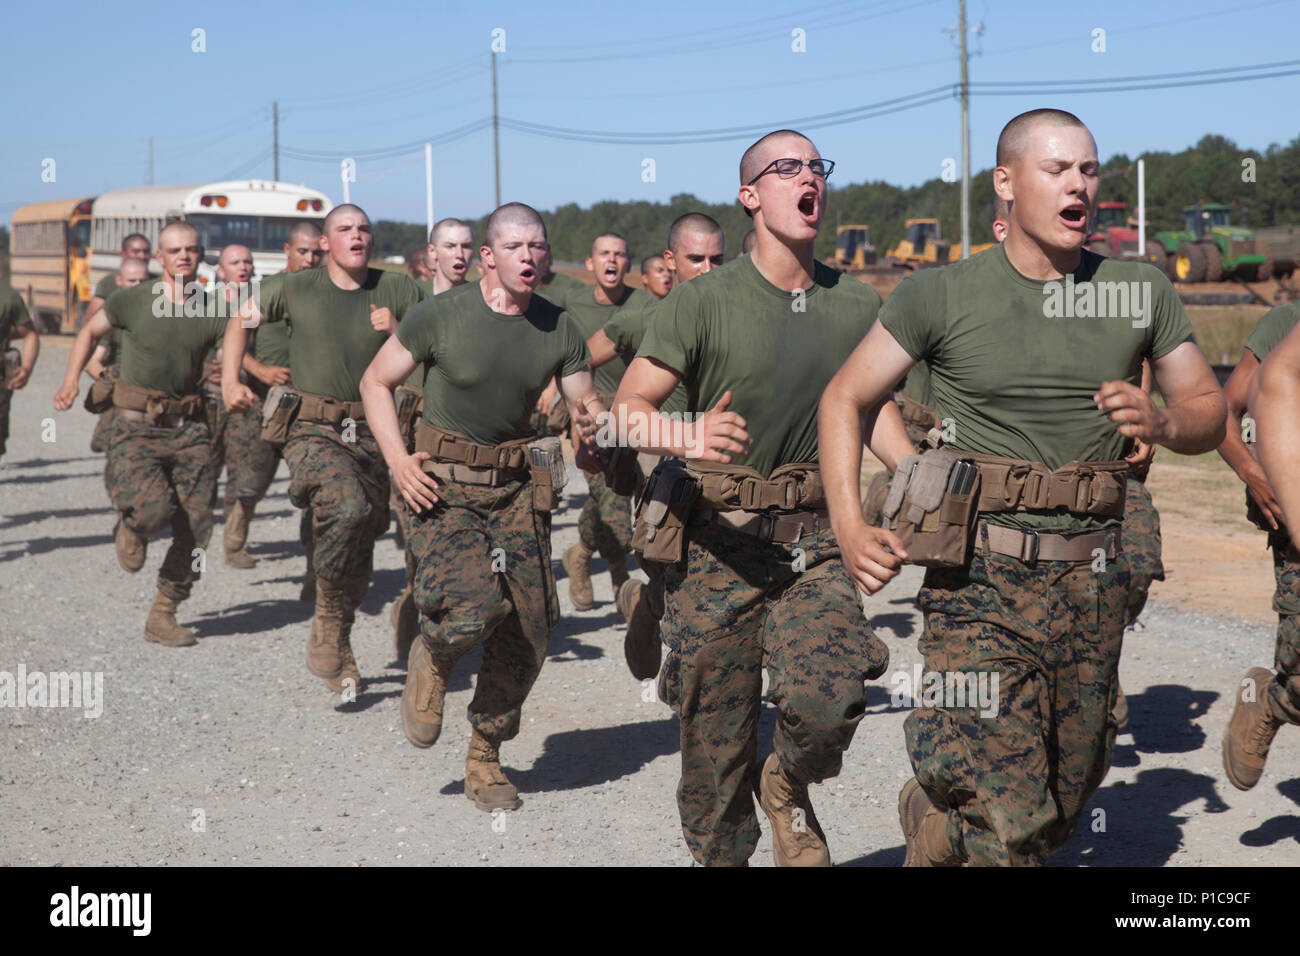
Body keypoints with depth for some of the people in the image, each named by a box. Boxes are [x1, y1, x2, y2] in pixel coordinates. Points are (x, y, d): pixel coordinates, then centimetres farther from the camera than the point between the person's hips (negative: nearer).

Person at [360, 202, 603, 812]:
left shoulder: (559, 329, 2)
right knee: (473, 606, -26)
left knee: (527, 635, -1)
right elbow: (375, 382, 3)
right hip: (442, 485, -4)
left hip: (516, 486, 4)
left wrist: (590, 423, -16)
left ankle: (485, 759, 21)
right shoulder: (441, 316, -7)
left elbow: (586, 409, 10)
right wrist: (398, 459, -9)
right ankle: (431, 659, 12)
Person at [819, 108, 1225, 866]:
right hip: (981, 577, -4)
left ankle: (941, 793, 42)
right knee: (1008, 822, -13)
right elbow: (845, 400, 5)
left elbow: (1210, 412, 14)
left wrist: (1162, 422, -11)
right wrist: (850, 527, -9)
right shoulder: (942, 296, 0)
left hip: (1091, 578, 4)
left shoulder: (1142, 293, 8)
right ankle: (933, 814, 20)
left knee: (1067, 802, 14)